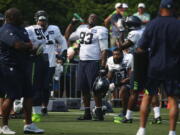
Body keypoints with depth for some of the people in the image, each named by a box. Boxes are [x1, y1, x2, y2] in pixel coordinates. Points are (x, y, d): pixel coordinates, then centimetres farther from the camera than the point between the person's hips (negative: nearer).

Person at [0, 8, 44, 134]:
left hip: (23, 66, 10)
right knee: (11, 96, -7)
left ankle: (29, 125, 16)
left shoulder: (21, 29, 17)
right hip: (10, 66, -10)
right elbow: (18, 45, -27)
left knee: (28, 95, 9)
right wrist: (29, 45, -7)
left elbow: (30, 45, 15)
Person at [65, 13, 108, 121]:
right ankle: (87, 113, 16)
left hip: (93, 62, -7)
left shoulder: (100, 31, -5)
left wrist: (103, 65, -18)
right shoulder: (81, 29, 15)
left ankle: (99, 114, -5)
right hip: (82, 62, 7)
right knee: (84, 89, 8)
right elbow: (68, 36, 28)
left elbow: (104, 50, -10)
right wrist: (72, 23, 19)